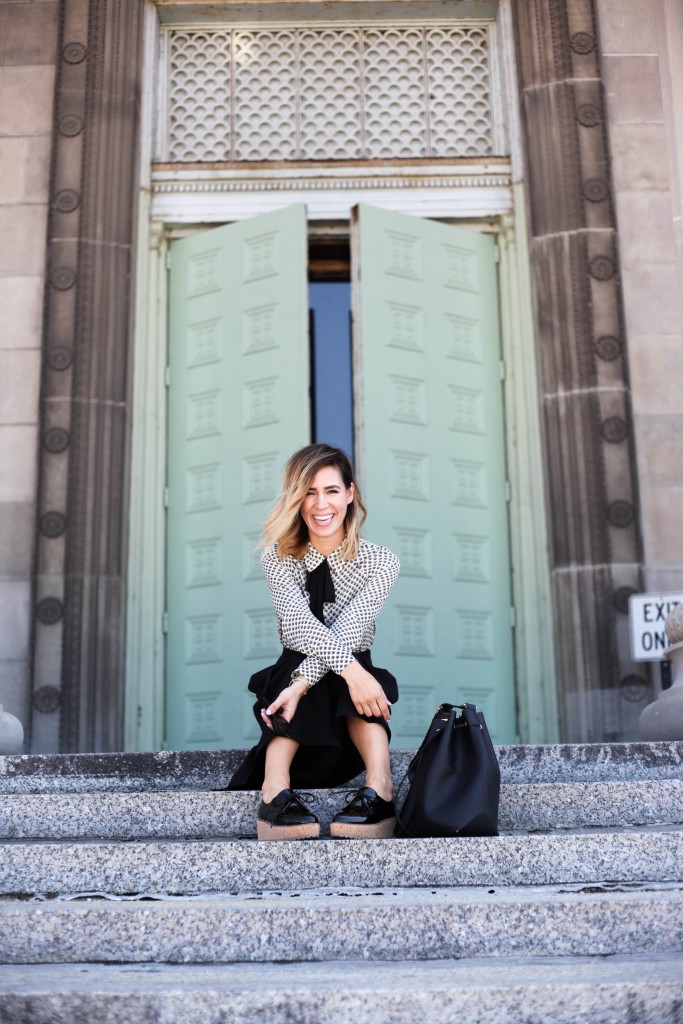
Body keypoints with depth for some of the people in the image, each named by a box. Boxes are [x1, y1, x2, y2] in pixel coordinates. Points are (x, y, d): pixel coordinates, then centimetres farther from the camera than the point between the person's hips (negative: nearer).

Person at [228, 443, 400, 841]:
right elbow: (298, 623, -24)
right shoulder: (279, 557, -5)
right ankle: (277, 790, -50)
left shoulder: (380, 562, -7)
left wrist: (302, 683, -38)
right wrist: (350, 668, -41)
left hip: (352, 713, 1)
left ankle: (379, 788, -48)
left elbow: (348, 631, -22)